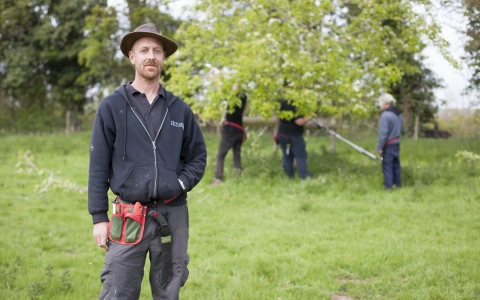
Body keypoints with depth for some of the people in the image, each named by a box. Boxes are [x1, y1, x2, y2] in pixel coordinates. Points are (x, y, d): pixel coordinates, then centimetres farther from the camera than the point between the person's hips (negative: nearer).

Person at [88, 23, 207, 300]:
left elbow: (198, 156, 15)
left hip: (173, 215, 3)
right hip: (129, 219, -3)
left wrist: (182, 183, -4)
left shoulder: (180, 109, 9)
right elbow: (99, 166, 0)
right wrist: (99, 217, -3)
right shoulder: (112, 106, 1)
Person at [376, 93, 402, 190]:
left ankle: (388, 187, 0)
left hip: (388, 145, -8)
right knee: (396, 165, 14)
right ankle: (398, 185, 20)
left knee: (387, 167, -2)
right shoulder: (398, 114, 9)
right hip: (397, 143, 8)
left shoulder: (385, 115, -18)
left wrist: (379, 147, -14)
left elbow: (383, 133, -19)